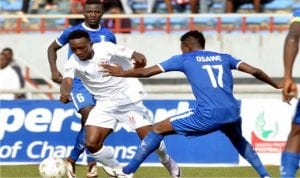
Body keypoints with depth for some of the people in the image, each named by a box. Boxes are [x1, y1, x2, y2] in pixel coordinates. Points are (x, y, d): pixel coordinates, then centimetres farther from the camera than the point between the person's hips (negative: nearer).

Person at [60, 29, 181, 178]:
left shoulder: (106, 48, -18)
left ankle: (168, 163, 26)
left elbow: (136, 56, -21)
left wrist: (139, 59, -47)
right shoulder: (73, 63, -11)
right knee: (91, 143, -12)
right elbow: (67, 81, -28)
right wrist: (64, 93, -53)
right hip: (105, 103, 3)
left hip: (129, 98, -3)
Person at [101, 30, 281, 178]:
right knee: (238, 140, 38)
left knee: (158, 129, 10)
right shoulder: (224, 57, 21)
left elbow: (146, 72, 17)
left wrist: (121, 73, 33)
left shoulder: (184, 59, 14)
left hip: (208, 115, -4)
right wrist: (277, 85, 29)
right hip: (232, 113, 4)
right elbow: (255, 72, 14)